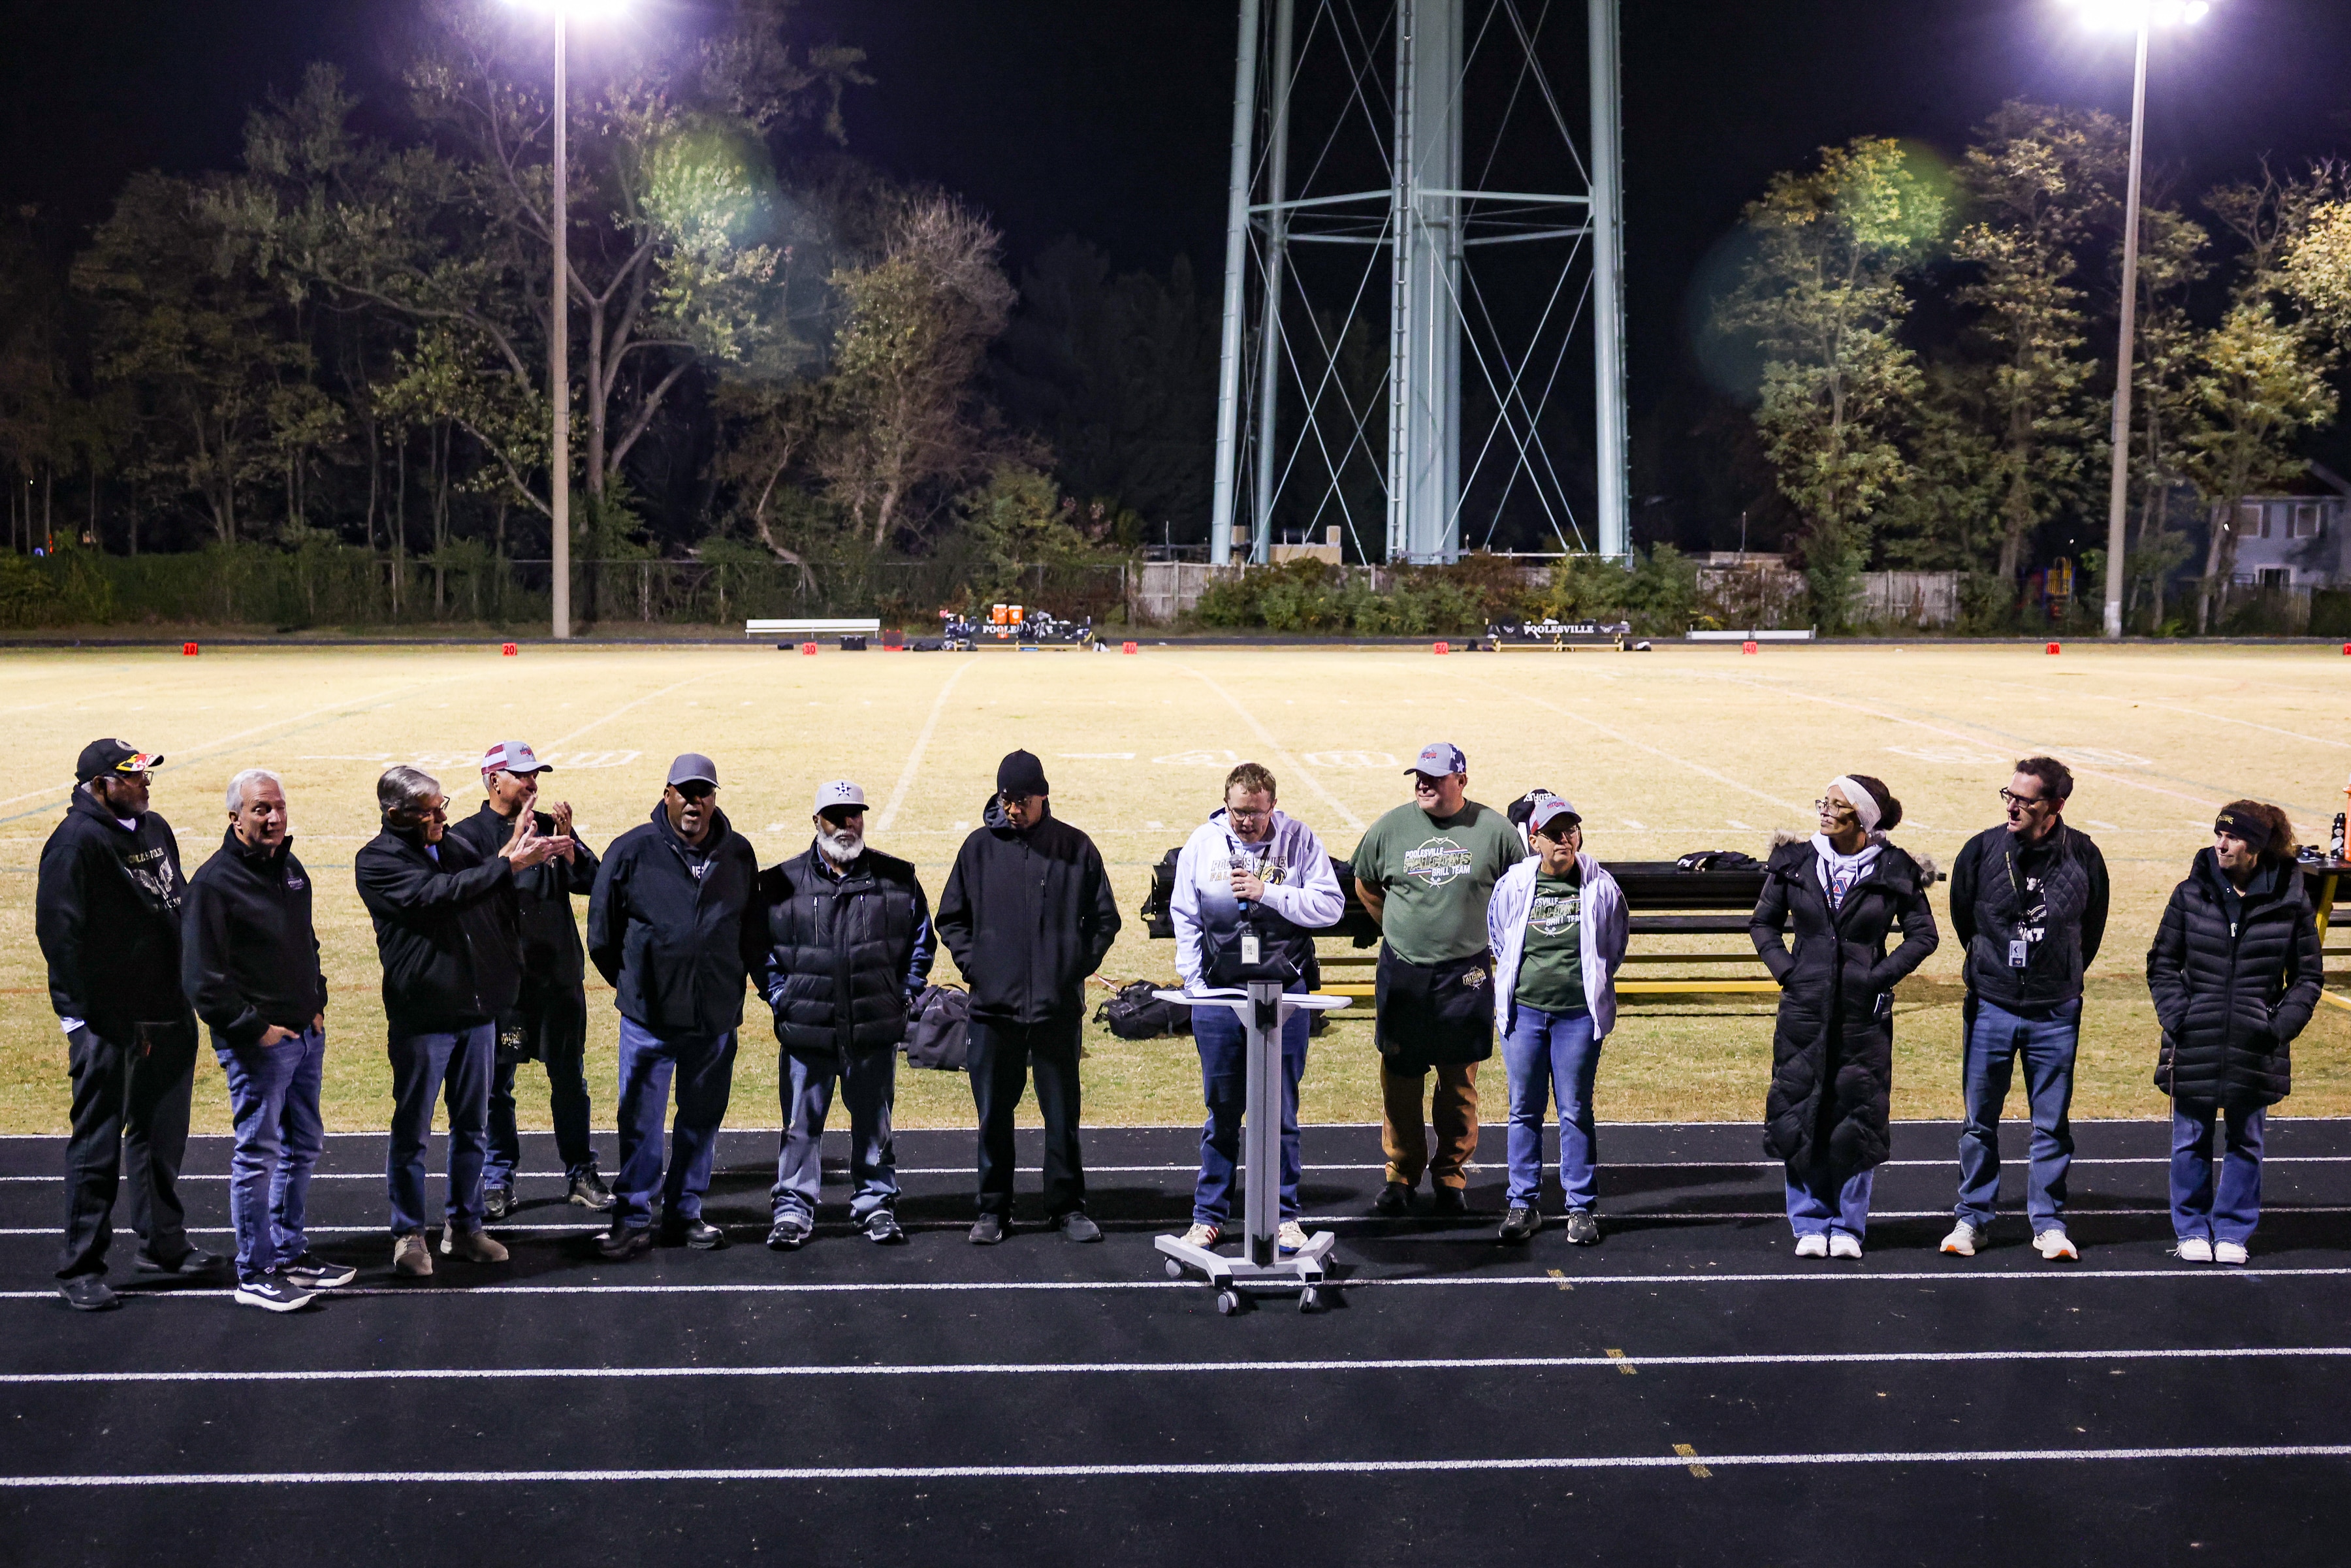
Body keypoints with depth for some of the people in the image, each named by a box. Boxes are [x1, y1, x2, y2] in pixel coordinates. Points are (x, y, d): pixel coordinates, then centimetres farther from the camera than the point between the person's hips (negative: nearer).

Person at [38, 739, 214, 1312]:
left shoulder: (155, 829, 11)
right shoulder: (76, 842, -14)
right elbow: (59, 933, -18)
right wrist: (91, 1017, -20)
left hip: (169, 1013, 8)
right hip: (108, 1023, -8)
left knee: (162, 1134, 17)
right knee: (98, 1145, -1)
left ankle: (164, 1243, 30)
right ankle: (80, 1268, 8)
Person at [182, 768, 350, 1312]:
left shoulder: (291, 869, 11)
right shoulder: (215, 881, -15)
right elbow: (203, 977, -17)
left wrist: (317, 1002, 12)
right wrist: (253, 1028, -17)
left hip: (305, 1034, 8)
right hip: (256, 1043, -8)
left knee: (303, 1145, 16)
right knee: (258, 1154, -3)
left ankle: (289, 1253, 29)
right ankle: (255, 1275, 5)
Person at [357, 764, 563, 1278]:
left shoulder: (456, 846, 10)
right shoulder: (378, 860, -9)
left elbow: (498, 904, 12)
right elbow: (437, 894, -24)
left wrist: (515, 850, -7)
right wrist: (509, 863, -26)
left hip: (477, 1011, 6)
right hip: (421, 1017, -6)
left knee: (473, 1127, 13)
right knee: (411, 1131, 5)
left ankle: (464, 1226, 25)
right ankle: (408, 1233, 18)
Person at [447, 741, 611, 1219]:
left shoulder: (551, 825, 9)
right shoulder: (468, 834, -1)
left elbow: (591, 881, -1)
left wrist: (565, 838, -13)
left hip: (559, 972, 3)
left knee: (570, 1078, 8)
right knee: (495, 1082, 4)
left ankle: (581, 1174, 18)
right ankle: (497, 1181, 15)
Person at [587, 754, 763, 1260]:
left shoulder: (738, 854, 4)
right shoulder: (632, 851, -6)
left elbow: (753, 930, 17)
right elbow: (602, 932, 5)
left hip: (716, 1016, 3)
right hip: (648, 1015, -3)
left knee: (702, 1118, 11)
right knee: (640, 1121, -1)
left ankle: (685, 1214, 23)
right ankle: (633, 1219, 9)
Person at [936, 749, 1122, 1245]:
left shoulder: (1076, 848, 3)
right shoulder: (980, 847, 5)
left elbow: (1105, 919, 9)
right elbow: (950, 918, 12)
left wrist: (1079, 967, -2)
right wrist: (972, 964, -1)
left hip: (1058, 1006, -1)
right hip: (993, 1005, 1)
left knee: (1062, 1112, 6)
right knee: (993, 1113, 6)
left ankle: (1068, 1206, 16)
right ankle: (993, 1209, 16)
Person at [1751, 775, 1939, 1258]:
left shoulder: (1894, 870, -3)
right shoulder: (1795, 863, 1)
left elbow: (1924, 934, 4)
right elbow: (1763, 923, 12)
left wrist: (1881, 975, -6)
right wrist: (1785, 969, -2)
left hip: (1864, 1012, -1)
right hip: (1805, 1009, 1)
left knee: (1858, 1115, 4)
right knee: (1799, 1114, 3)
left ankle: (1848, 1226, 17)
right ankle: (1810, 1224, 16)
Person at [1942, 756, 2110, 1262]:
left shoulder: (2082, 856, -7)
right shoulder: (1982, 850, -8)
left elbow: (2092, 930, 10)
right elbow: (1962, 917, 10)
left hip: (2056, 1014, 0)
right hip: (1991, 1007, 0)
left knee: (2052, 1123, 7)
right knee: (1980, 1121, 7)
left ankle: (2048, 1221, 19)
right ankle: (1972, 1218, 19)